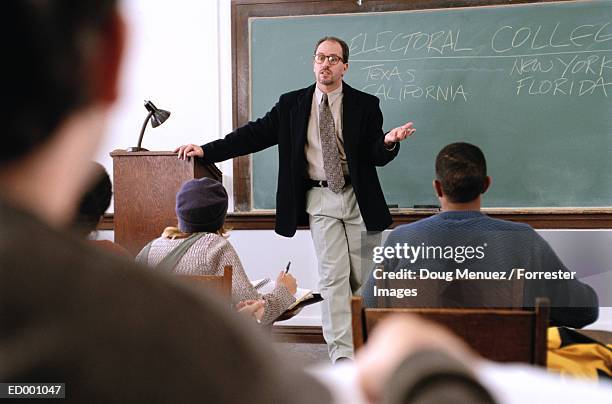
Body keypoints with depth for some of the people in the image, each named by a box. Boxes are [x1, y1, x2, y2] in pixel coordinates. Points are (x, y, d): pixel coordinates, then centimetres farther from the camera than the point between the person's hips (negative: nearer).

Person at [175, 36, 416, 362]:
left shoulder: (364, 105, 1)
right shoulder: (291, 105, 4)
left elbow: (375, 156, -3)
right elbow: (256, 134, 0)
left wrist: (388, 142, -27)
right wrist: (207, 150, -8)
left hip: (358, 198, 1)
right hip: (320, 199, 0)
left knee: (363, 276, 7)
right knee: (333, 276, -5)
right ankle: (341, 354, -2)